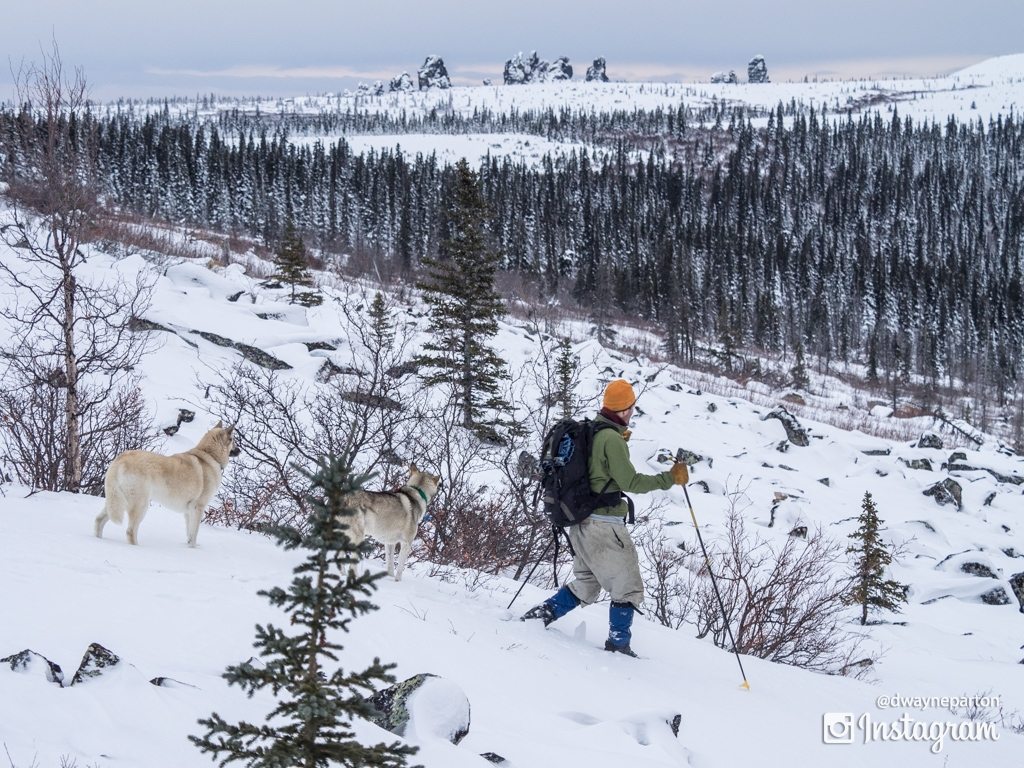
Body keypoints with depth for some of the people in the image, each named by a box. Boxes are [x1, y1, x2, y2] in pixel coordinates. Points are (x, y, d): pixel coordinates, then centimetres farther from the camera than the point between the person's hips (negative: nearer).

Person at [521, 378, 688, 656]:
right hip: (604, 523, -8)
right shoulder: (612, 439, -16)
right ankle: (618, 644, 4)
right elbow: (629, 481, -18)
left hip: (580, 523, 9)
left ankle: (542, 613, 11)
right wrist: (669, 478, -12)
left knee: (585, 587, 22)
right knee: (628, 589, 4)